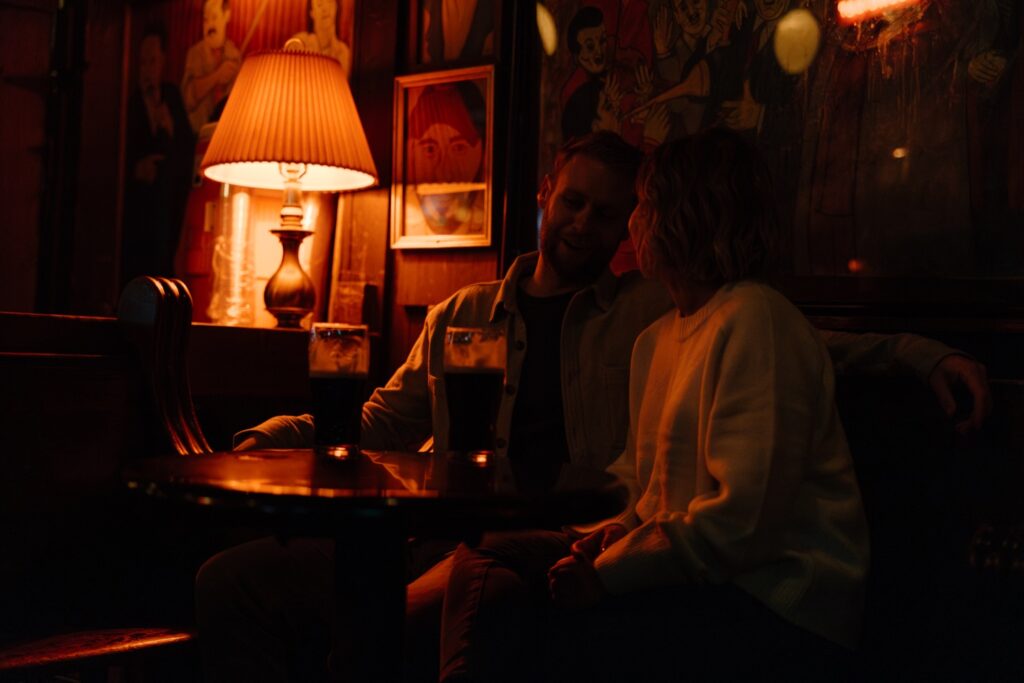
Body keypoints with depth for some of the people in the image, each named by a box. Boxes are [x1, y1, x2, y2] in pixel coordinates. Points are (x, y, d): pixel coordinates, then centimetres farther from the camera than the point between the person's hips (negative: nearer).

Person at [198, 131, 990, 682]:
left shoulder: (656, 311, 13)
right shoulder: (460, 316, 22)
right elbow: (383, 422, 23)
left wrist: (926, 353, -6)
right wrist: (288, 433, 5)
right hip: (444, 541, 5)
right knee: (233, 580, -13)